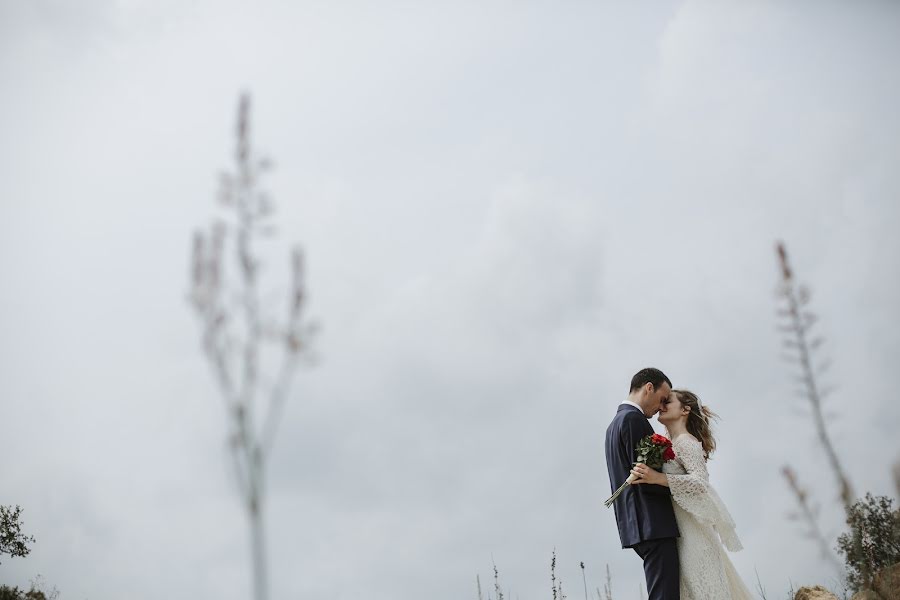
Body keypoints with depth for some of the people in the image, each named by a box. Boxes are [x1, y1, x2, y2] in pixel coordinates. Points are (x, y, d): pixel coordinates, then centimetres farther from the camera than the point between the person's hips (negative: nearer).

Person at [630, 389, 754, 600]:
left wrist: (658, 478, -30)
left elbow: (701, 481, -22)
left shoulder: (685, 441, -9)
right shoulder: (671, 444, 16)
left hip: (692, 529, -8)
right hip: (679, 532, 8)